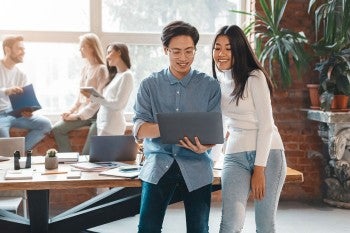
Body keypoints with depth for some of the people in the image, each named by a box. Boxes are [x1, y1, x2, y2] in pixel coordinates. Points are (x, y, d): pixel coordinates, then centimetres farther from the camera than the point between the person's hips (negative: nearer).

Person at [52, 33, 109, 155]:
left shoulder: (101, 69, -8)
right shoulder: (85, 69, 16)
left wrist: (78, 115, -15)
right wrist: (71, 110, 3)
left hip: (97, 114, -7)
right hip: (82, 113, 7)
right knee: (57, 129, -12)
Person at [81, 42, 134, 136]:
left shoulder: (126, 75, -8)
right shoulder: (115, 75, 18)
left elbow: (118, 104, -14)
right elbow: (107, 98, 13)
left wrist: (93, 97, -13)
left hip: (112, 126, -8)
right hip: (103, 123, 8)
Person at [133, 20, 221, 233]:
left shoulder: (210, 86, 2)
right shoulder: (150, 84, 3)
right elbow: (139, 129, -5)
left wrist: (204, 146, -24)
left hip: (196, 167, 0)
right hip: (159, 165, 0)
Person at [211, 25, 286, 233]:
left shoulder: (255, 78, -8)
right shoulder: (219, 81, 10)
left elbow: (266, 125, -11)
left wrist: (259, 170, -14)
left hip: (267, 153, -4)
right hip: (235, 156, 4)